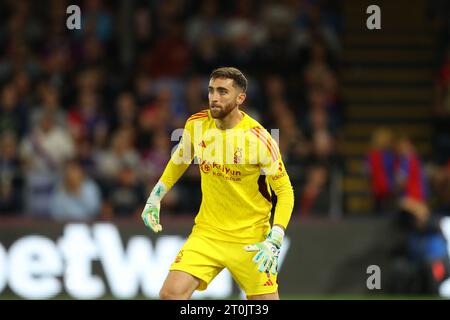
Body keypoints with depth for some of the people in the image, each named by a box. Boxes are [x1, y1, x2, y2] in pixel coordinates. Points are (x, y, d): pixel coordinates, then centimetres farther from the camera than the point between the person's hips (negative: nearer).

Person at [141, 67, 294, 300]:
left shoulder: (259, 138, -17)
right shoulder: (197, 124, -3)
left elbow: (284, 191, -10)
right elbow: (179, 160, 19)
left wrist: (274, 241, -20)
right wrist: (155, 198, 12)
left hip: (250, 239, -3)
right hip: (207, 232, 3)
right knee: (171, 293, -14)